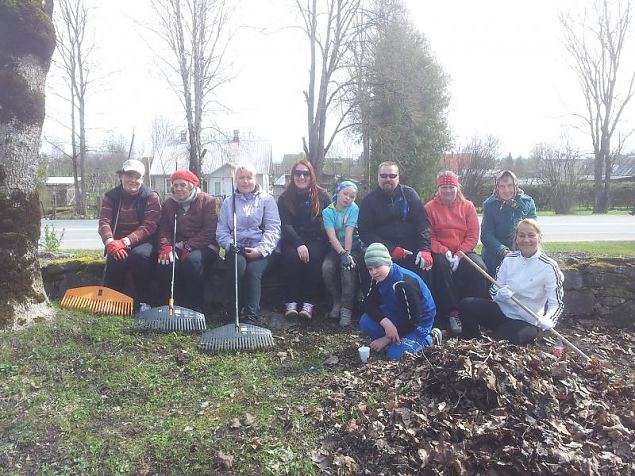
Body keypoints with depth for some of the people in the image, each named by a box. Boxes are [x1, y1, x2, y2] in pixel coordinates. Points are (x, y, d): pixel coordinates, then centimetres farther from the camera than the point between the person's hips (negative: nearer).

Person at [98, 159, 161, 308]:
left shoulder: (151, 197, -4)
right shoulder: (111, 196, 5)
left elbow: (148, 226, -14)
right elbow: (104, 222, -6)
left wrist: (126, 242, -27)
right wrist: (110, 242, -29)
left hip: (143, 241, -2)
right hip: (117, 242, 2)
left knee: (140, 255, -34)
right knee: (115, 256, -31)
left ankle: (144, 300, -21)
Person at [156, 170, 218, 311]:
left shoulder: (207, 201, -3)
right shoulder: (168, 203, 13)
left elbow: (209, 231, -10)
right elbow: (164, 228, 9)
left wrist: (189, 247, -18)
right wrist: (166, 246, -13)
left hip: (203, 246, -4)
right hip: (178, 245, 4)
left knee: (192, 260, -36)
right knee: (166, 261, -28)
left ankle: (195, 306, -22)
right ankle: (175, 303, -13)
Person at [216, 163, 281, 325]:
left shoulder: (267, 199, 12)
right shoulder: (228, 202, 21)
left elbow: (273, 229, 1)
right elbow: (221, 230, 13)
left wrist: (260, 250, -15)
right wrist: (230, 245, -9)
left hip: (260, 250, -1)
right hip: (236, 249, 2)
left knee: (253, 269, -33)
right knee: (237, 264, -34)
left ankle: (250, 318, -34)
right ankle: (230, 312, -23)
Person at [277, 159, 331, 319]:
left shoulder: (322, 196, 8)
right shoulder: (285, 198, 7)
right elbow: (286, 225, -3)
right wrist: (299, 245, -20)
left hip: (316, 239, 0)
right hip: (292, 240, 0)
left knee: (313, 257, -31)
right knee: (291, 256, -31)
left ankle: (308, 304, -29)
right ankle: (291, 302, -26)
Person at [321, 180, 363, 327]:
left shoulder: (354, 208, -3)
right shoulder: (328, 211, -3)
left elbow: (349, 232, -15)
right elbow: (332, 236, -16)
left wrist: (348, 254, -25)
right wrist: (342, 254, -30)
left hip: (353, 248, -1)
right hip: (335, 249, 1)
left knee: (348, 268, -30)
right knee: (326, 267, -27)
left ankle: (346, 308, -23)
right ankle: (337, 302, -6)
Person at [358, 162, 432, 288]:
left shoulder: (409, 194, 8)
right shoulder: (369, 200, 6)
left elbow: (422, 222, 1)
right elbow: (365, 232, -1)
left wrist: (425, 249, -14)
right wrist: (391, 250, -12)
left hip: (411, 249, 1)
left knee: (424, 265, -18)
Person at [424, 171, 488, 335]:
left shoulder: (468, 206, 7)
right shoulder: (430, 208, 3)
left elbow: (473, 236, 1)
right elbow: (429, 237, -2)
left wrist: (459, 255, -13)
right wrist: (445, 252, -18)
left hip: (463, 252, 2)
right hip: (440, 253, -1)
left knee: (478, 268, -27)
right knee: (441, 268, -34)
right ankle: (452, 313, -27)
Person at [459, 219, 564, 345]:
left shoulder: (548, 267, -10)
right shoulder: (509, 259, 3)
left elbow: (556, 304, -12)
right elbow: (494, 289, 5)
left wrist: (547, 320, -34)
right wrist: (500, 294, -20)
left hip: (526, 321, -5)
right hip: (502, 310, 5)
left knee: (500, 340, -33)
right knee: (466, 305, -18)